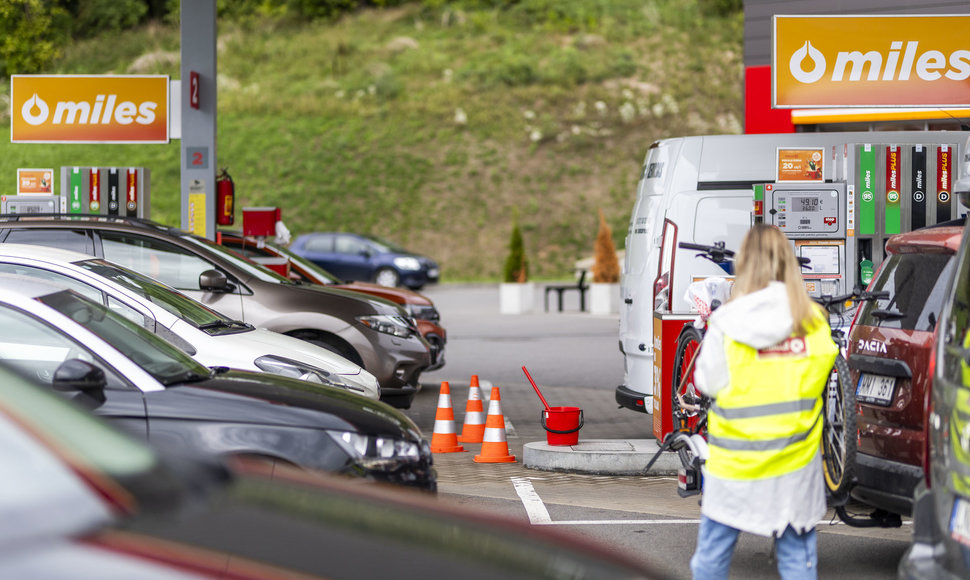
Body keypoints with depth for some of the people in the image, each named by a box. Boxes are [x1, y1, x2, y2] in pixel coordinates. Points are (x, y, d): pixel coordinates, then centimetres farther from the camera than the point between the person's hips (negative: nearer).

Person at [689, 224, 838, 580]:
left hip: (734, 465, -2)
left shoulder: (726, 327, -11)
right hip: (796, 459, 2)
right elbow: (819, 378, 7)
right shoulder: (815, 322, -4)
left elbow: (706, 382, -2)